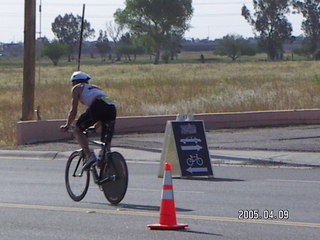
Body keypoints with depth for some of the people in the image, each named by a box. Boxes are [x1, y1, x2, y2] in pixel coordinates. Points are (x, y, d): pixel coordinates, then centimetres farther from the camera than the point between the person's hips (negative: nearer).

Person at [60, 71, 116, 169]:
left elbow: (73, 110, 13)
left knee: (78, 130, 9)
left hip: (97, 106, -6)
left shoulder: (77, 88, 21)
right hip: (112, 109, 6)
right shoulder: (96, 87, 39)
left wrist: (67, 126, 25)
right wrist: (95, 126, 49)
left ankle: (89, 156, -6)